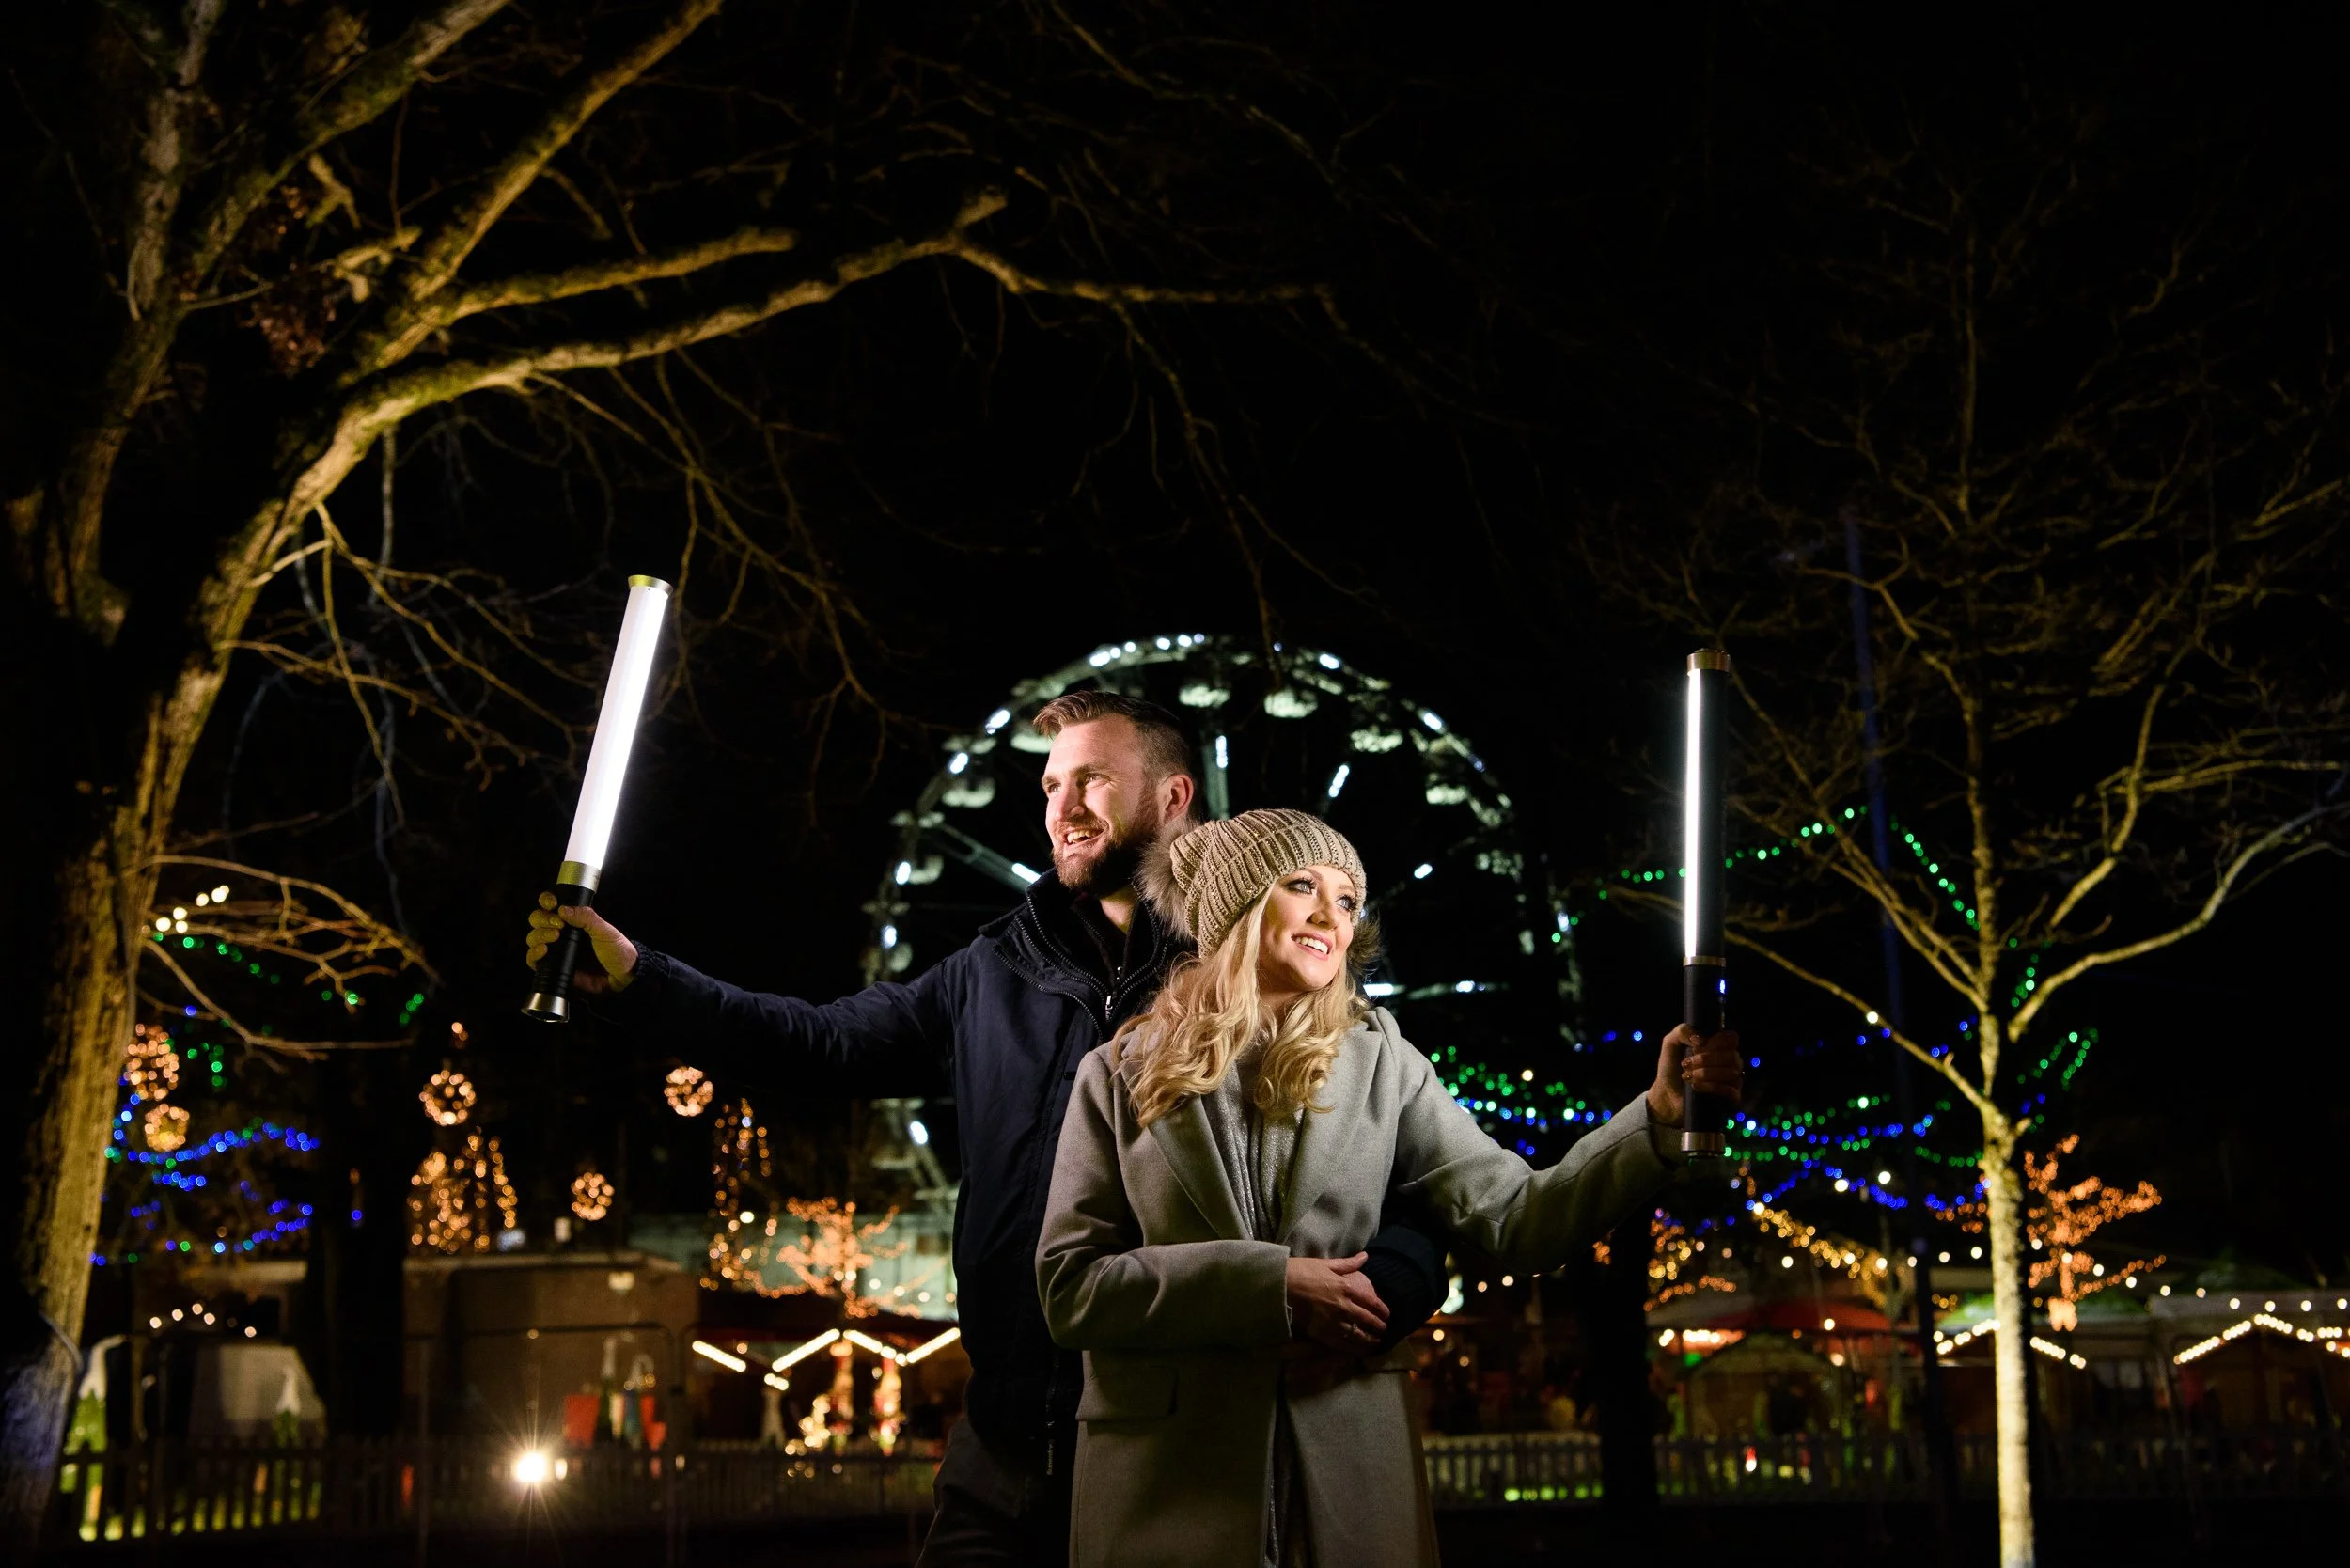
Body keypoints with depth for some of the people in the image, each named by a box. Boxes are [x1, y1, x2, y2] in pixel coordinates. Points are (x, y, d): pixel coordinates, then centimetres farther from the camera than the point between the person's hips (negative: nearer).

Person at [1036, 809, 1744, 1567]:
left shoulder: (1379, 1064, 4)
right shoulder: (1123, 1075, 2)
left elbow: (1518, 1220, -4)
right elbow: (1068, 1286, -5)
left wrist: (1658, 1114, -17)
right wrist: (1267, 1282, -14)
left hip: (1350, 1477, 1)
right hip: (1165, 1483, -1)